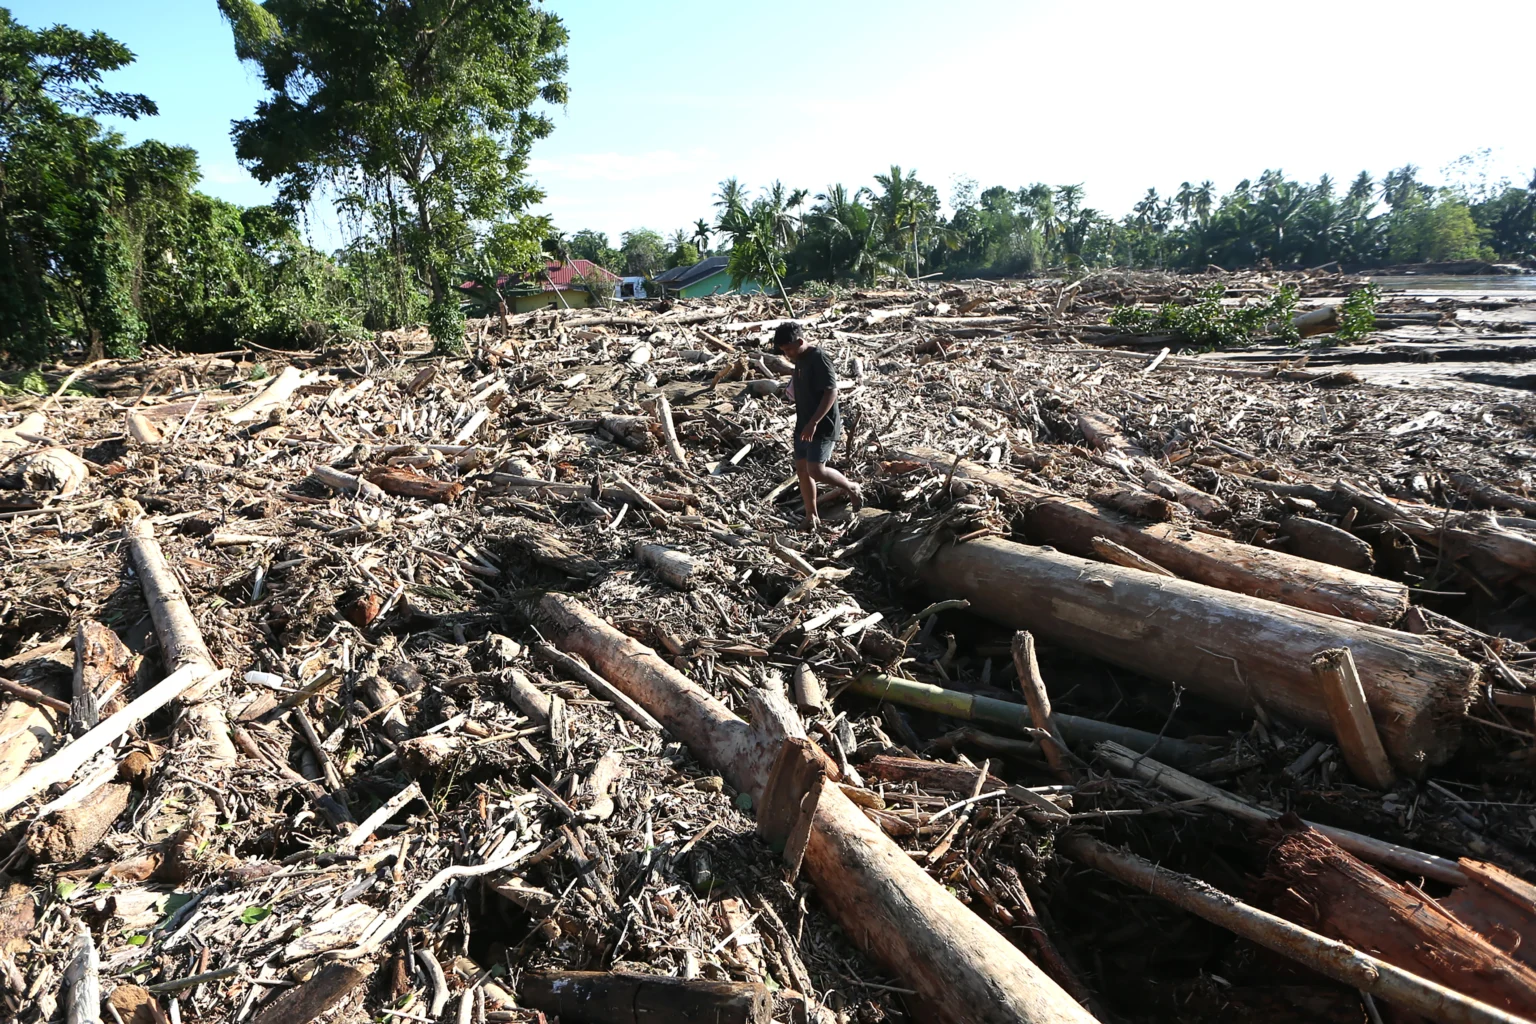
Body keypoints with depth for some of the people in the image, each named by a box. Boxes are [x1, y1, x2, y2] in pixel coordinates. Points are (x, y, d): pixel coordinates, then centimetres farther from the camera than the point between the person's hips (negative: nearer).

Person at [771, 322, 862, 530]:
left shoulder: (819, 359, -18)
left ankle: (852, 488, 10)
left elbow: (831, 392, -24)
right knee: (801, 469, 8)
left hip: (822, 426, -9)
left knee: (816, 471, -14)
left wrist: (813, 423, -29)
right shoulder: (800, 359, 10)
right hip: (804, 425, 9)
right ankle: (811, 516, 19)